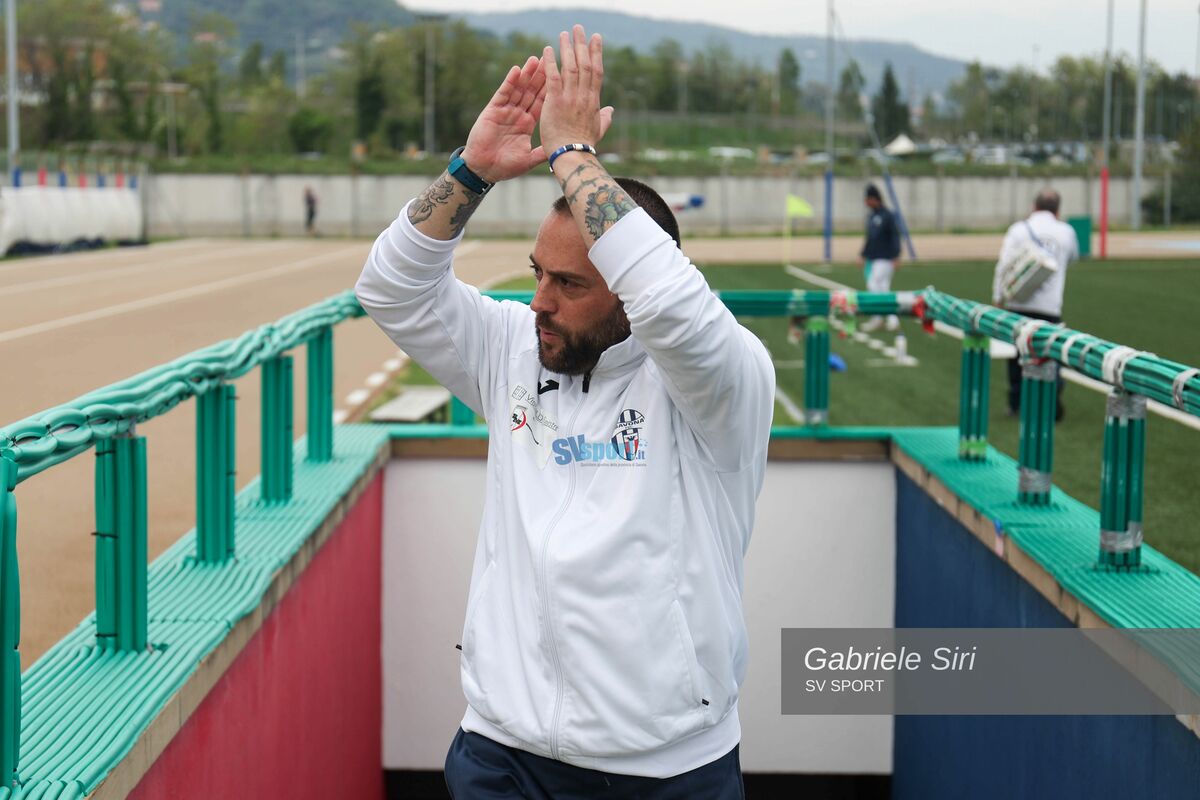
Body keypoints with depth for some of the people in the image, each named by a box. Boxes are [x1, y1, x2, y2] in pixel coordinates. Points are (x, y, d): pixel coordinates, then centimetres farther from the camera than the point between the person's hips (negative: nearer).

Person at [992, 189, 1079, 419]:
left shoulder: (1018, 229, 2)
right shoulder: (1065, 232, 6)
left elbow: (1004, 266, -3)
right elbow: (1073, 256, 28)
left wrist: (998, 298, 3)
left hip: (1018, 303, 0)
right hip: (1050, 305, 0)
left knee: (1017, 352, 12)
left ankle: (1016, 403, 19)